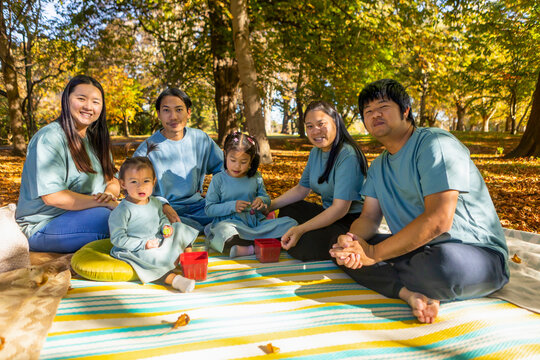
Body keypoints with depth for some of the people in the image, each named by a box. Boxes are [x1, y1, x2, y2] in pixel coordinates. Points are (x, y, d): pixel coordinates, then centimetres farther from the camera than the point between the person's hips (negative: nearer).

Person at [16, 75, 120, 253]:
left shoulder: (95, 138, 11)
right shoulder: (50, 138, -15)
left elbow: (113, 181, 9)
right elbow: (52, 196, -23)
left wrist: (110, 194, -15)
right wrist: (106, 204, -24)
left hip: (79, 215, 8)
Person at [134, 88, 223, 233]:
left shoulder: (200, 139, 5)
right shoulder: (147, 149, -8)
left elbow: (224, 167, 13)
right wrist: (163, 206, -31)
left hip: (196, 204, 4)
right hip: (162, 210, -4)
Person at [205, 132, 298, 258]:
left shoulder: (256, 177, 9)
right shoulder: (219, 179, 0)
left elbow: (266, 198, 20)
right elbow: (209, 209, 0)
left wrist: (262, 200, -5)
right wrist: (232, 206, -15)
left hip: (256, 222, 5)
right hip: (231, 223, -4)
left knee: (291, 224, -15)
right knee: (224, 233, -41)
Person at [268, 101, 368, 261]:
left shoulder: (347, 156, -22)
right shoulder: (316, 152, 7)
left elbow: (340, 208, -27)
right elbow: (301, 189, 14)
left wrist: (301, 229, -31)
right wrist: (269, 205, 3)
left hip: (352, 220, -9)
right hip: (328, 214, 9)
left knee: (307, 245, -29)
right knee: (286, 210, 9)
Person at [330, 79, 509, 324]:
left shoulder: (435, 144, -16)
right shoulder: (379, 166, 11)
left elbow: (438, 220, -27)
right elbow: (369, 218, 4)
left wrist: (373, 253, -24)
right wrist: (352, 240, -21)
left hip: (479, 255, -7)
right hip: (416, 248, 7)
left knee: (443, 261, -42)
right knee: (342, 247, -4)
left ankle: (383, 277, -10)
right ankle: (410, 293, -22)